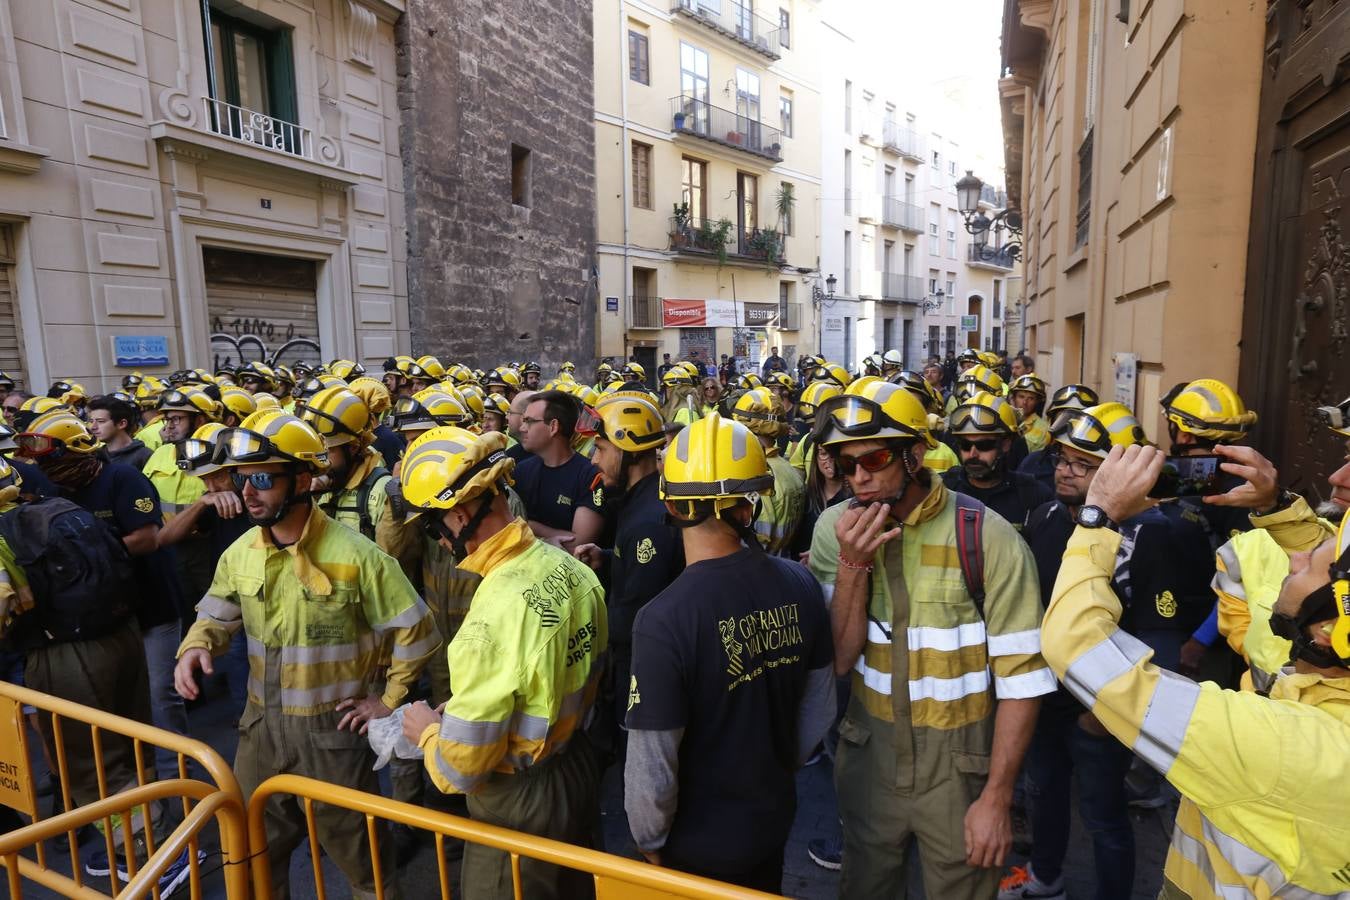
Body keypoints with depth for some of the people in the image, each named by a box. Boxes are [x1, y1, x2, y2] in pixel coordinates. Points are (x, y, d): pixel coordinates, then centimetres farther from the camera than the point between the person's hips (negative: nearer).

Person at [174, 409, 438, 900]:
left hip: (333, 727, -5)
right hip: (262, 722, 5)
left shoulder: (354, 555, -21)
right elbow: (217, 615, 12)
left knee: (357, 853, 14)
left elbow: (416, 631, -15)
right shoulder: (240, 552, -3)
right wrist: (195, 647, -10)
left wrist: (388, 701, -10)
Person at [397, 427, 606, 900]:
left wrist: (427, 729, -3)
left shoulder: (494, 613, -32)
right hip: (579, 768, 7)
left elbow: (462, 767, -24)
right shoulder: (574, 570, -9)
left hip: (521, 806, -7)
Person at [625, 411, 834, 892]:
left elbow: (652, 766, -24)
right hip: (775, 816, 4)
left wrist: (651, 840, -4)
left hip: (700, 842, -4)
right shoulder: (800, 585, -15)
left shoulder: (664, 619, -30)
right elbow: (821, 705, -1)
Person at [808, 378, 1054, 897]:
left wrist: (997, 798, -10)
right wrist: (853, 563, -24)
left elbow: (1021, 679, -14)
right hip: (869, 757, 3)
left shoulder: (988, 538, -20)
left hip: (959, 766, -3)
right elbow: (840, 660, -11)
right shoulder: (835, 529, -9)